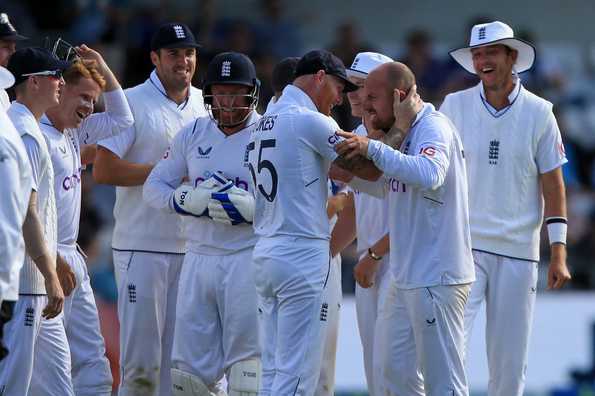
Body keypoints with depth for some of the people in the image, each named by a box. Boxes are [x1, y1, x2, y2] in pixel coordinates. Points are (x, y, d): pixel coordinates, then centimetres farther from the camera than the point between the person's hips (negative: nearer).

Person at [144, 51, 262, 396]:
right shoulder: (194, 134, 12)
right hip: (198, 260, 5)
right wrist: (188, 200, -8)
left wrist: (249, 207, -23)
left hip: (247, 261, -5)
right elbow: (154, 187, 11)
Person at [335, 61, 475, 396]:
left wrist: (374, 148, -33)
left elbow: (428, 176, -34)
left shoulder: (434, 128, -14)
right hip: (407, 277, 10)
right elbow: (388, 188, 26)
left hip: (436, 277, -10)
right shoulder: (403, 132, 15)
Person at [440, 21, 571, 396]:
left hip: (518, 252, 1)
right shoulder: (455, 105, 2)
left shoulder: (539, 112, 2)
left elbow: (553, 183, 4)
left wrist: (559, 252, -1)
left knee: (510, 360, 3)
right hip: (463, 248, -1)